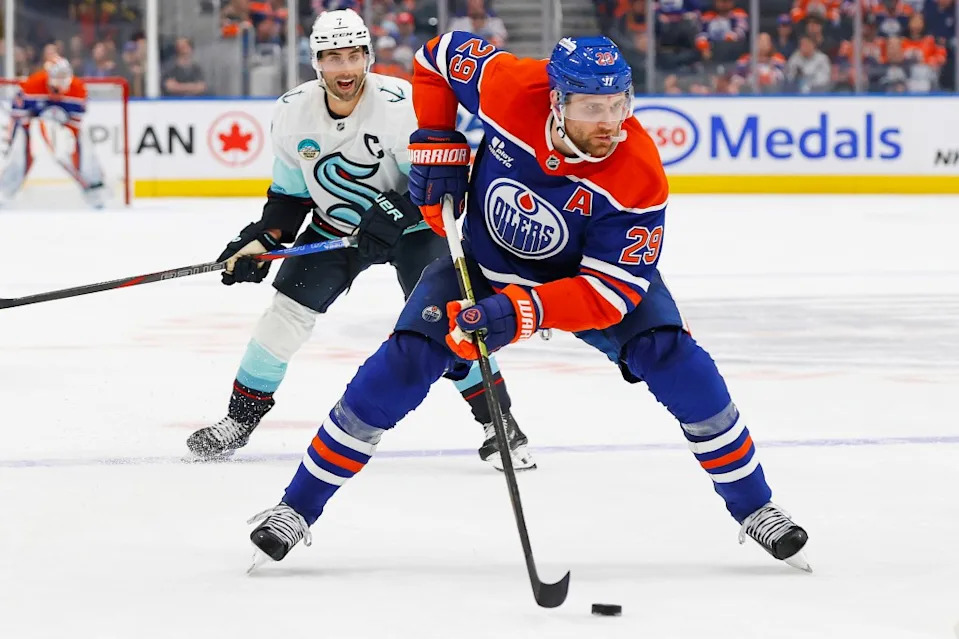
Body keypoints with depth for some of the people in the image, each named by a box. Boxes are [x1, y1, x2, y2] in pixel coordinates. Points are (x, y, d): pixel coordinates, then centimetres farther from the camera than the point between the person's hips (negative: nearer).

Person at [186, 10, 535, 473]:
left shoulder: (399, 105, -28)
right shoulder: (293, 113, -11)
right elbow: (289, 191, 2)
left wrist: (395, 215, -38)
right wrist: (263, 240, -11)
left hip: (410, 225, -5)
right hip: (333, 227, 5)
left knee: (441, 316, -21)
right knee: (286, 313, -2)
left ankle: (498, 422, -12)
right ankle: (239, 420, 14)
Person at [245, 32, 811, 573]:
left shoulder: (639, 175, -34)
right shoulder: (509, 87, -31)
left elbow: (609, 292, -33)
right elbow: (441, 56, -8)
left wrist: (522, 314, -45)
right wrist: (436, 145, -16)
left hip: (589, 269, -1)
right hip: (484, 259, 1)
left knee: (676, 362, -19)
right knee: (404, 363, -14)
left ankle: (754, 507, 1)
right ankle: (298, 508, -2)